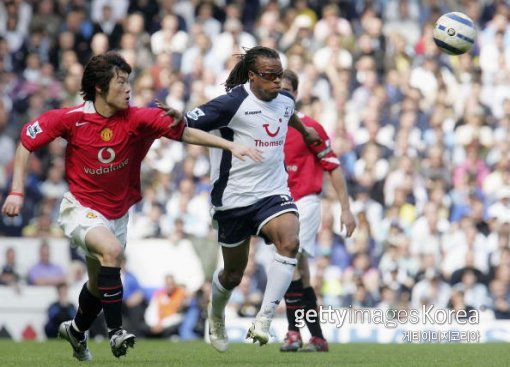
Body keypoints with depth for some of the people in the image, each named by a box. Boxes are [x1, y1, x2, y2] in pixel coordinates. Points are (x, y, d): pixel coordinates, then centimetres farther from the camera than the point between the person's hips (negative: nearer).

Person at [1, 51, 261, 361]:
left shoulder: (136, 119, -13)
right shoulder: (72, 119, -16)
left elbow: (185, 132, -18)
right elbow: (27, 141, -5)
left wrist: (231, 145, -28)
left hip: (117, 214, 4)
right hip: (82, 209, -4)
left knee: (99, 285, 17)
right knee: (112, 250, -32)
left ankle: (77, 330, 47)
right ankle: (116, 330, -25)